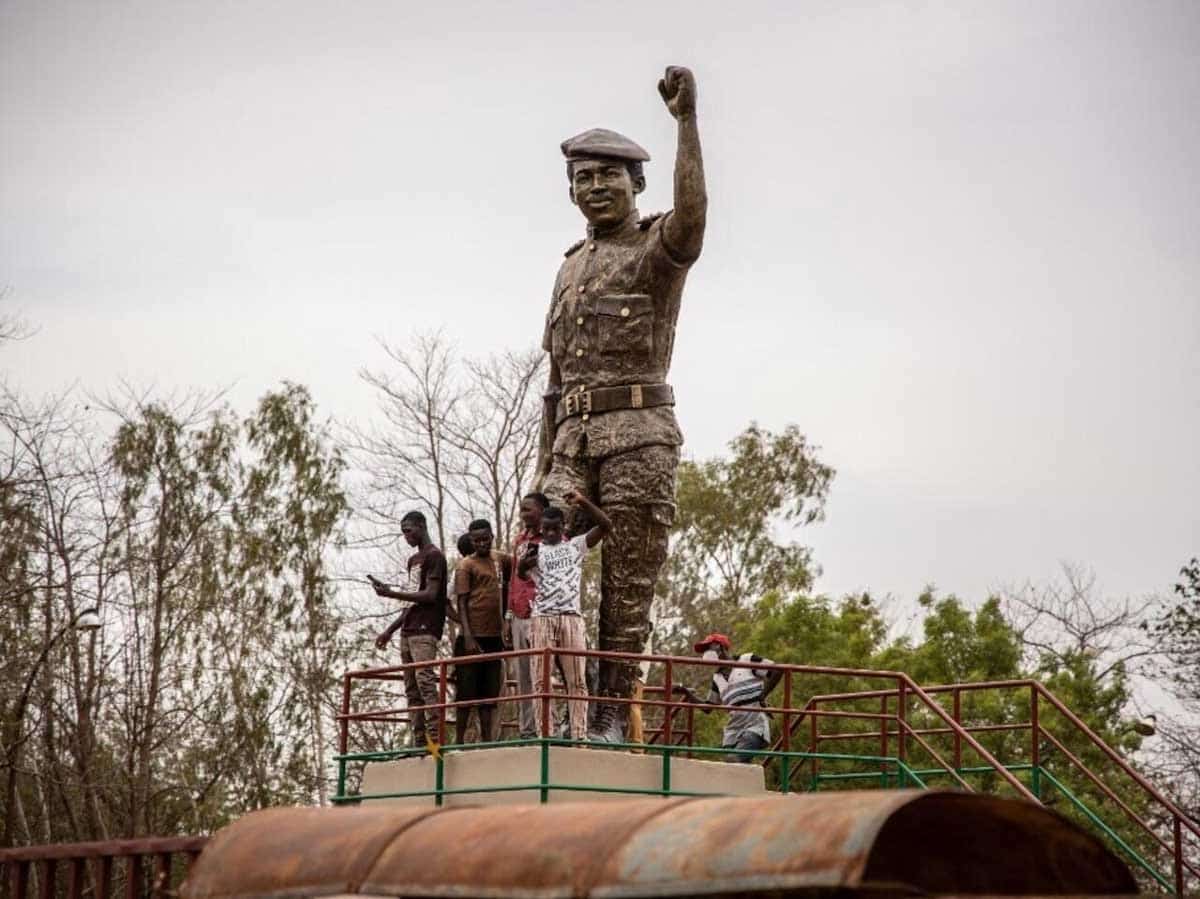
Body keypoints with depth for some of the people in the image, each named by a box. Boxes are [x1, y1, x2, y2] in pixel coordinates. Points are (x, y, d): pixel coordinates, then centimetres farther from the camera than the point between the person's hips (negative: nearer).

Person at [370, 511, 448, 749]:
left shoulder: (434, 556, -4)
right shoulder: (413, 560, 24)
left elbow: (430, 595, -14)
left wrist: (392, 594, -15)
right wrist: (390, 631, 23)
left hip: (425, 629, -9)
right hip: (409, 630, 10)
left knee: (425, 680, -20)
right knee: (411, 689, 4)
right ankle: (419, 741, 2)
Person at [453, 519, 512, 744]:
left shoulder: (500, 560, 12)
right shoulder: (466, 565, -5)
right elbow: (462, 603, -10)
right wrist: (468, 637, -20)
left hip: (494, 636, 6)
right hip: (473, 636, -6)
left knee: (489, 691, 7)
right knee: (467, 690, -4)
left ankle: (486, 740, 11)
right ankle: (459, 740, 0)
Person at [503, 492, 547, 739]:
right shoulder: (520, 540, 20)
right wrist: (509, 617, 18)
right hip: (519, 617, 7)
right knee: (522, 678, 6)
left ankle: (541, 729, -11)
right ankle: (526, 730, 8)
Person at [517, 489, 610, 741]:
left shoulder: (576, 546, 15)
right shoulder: (534, 550, 11)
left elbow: (605, 526, 6)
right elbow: (521, 572, -9)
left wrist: (583, 502, -5)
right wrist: (525, 560, -32)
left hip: (572, 618, 1)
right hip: (543, 618, -1)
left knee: (577, 680, -2)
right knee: (541, 679, -4)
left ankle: (579, 735, -3)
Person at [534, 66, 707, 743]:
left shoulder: (656, 250, 4)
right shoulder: (571, 269, 25)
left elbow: (692, 215, -23)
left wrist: (687, 119, -30)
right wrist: (545, 462, 21)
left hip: (639, 431, -6)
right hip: (576, 438, 6)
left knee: (628, 584, -5)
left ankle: (615, 716, -1)